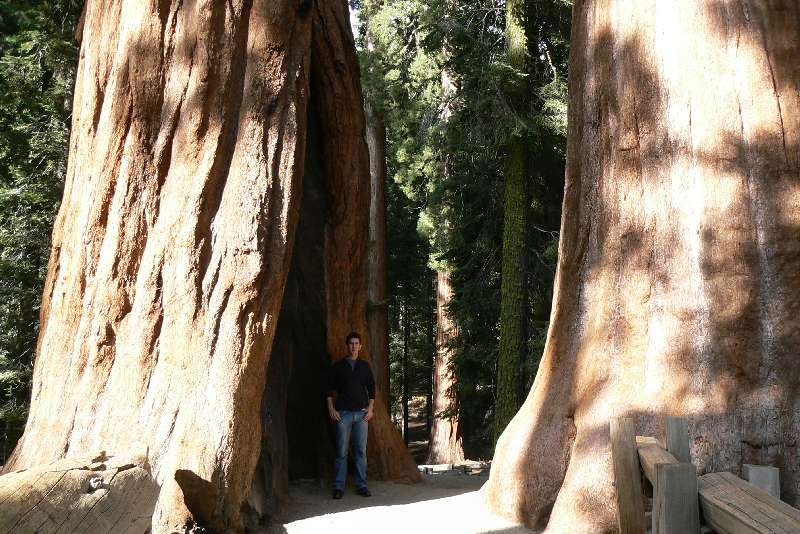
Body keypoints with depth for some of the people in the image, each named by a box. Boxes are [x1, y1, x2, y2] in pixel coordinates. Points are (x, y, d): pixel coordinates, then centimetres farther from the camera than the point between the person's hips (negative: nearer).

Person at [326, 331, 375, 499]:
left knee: (361, 450, 2)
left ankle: (361, 485, 9)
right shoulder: (338, 366, 5)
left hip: (361, 413, 2)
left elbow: (371, 388, 14)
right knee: (342, 451, -2)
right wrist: (331, 409, -4)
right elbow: (329, 389, 5)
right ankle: (339, 487, 4)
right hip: (343, 413, -2)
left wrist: (370, 408, 3)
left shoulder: (365, 366, 11)